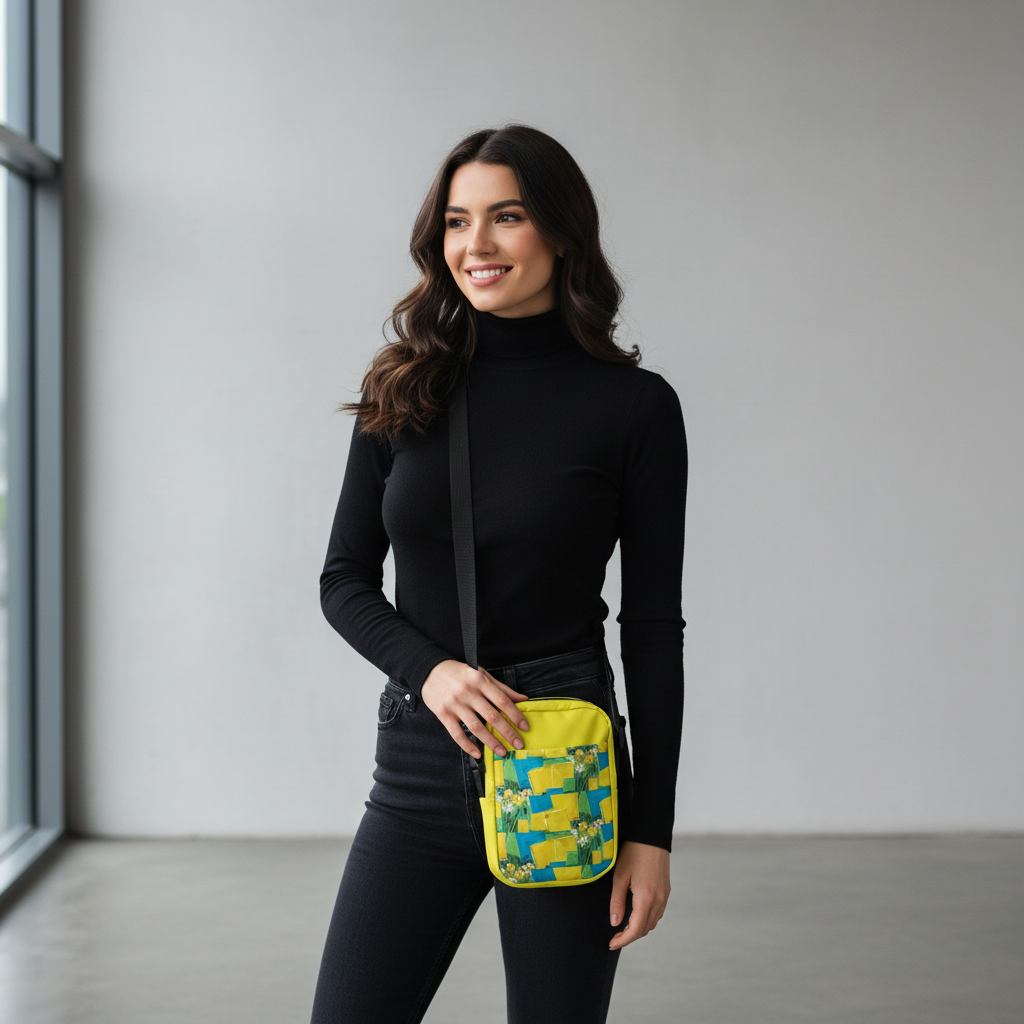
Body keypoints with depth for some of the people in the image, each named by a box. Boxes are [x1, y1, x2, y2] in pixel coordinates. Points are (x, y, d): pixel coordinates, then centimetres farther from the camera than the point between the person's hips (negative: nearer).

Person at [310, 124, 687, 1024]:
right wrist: (429, 667, -12)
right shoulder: (405, 392, 5)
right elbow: (344, 580, 8)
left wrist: (651, 831, -5)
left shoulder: (634, 404, -4)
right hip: (418, 768, 3)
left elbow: (653, 627, -2)